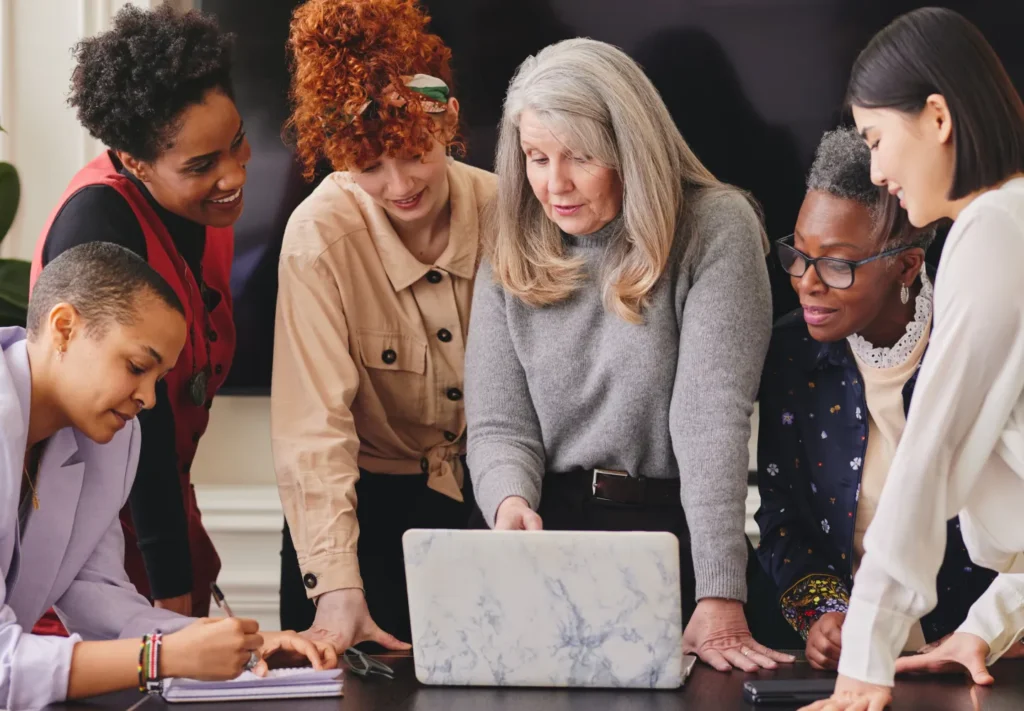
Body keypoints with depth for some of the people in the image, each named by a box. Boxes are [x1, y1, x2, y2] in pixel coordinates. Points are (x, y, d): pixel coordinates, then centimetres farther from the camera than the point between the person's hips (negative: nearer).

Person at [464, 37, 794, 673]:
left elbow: (712, 418, -15)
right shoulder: (511, 261, 7)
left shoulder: (714, 230, -6)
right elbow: (499, 426, 6)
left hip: (677, 534, -3)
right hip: (551, 536, 3)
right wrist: (511, 502, -19)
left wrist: (720, 599, -23)